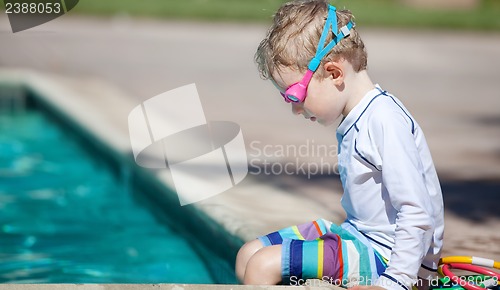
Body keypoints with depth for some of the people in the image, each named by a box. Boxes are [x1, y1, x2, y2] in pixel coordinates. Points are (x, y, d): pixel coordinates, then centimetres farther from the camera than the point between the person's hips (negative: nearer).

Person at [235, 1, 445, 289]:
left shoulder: (384, 120, -21)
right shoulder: (354, 120, 9)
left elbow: (417, 214, -25)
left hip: (386, 255, -10)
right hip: (357, 233, 10)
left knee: (263, 265, -18)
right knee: (249, 255, 8)